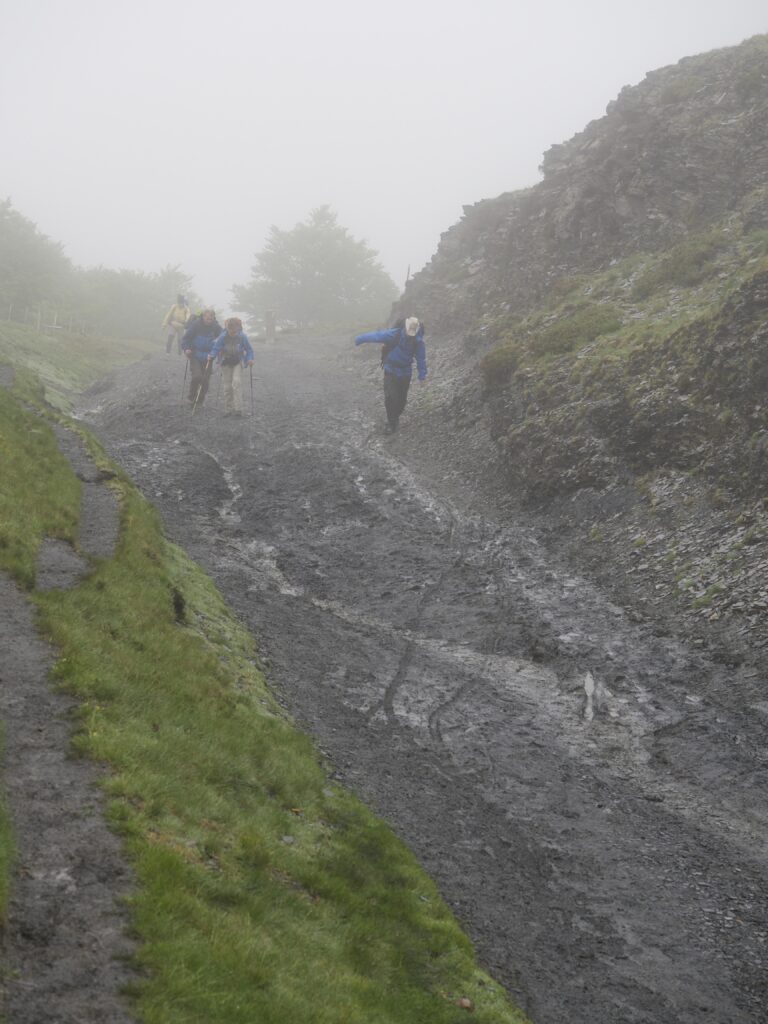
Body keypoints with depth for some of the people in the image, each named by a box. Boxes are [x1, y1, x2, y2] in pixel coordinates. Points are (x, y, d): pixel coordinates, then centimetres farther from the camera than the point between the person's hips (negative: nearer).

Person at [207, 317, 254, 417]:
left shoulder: (243, 337, -15)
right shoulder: (223, 337, -16)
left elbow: (249, 349, -6)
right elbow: (216, 348, -15)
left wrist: (250, 359, -21)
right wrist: (212, 356, -32)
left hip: (238, 363, -1)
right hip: (226, 363, 1)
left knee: (236, 382, -19)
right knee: (227, 386, 4)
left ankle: (238, 409, -18)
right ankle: (228, 409, 15)